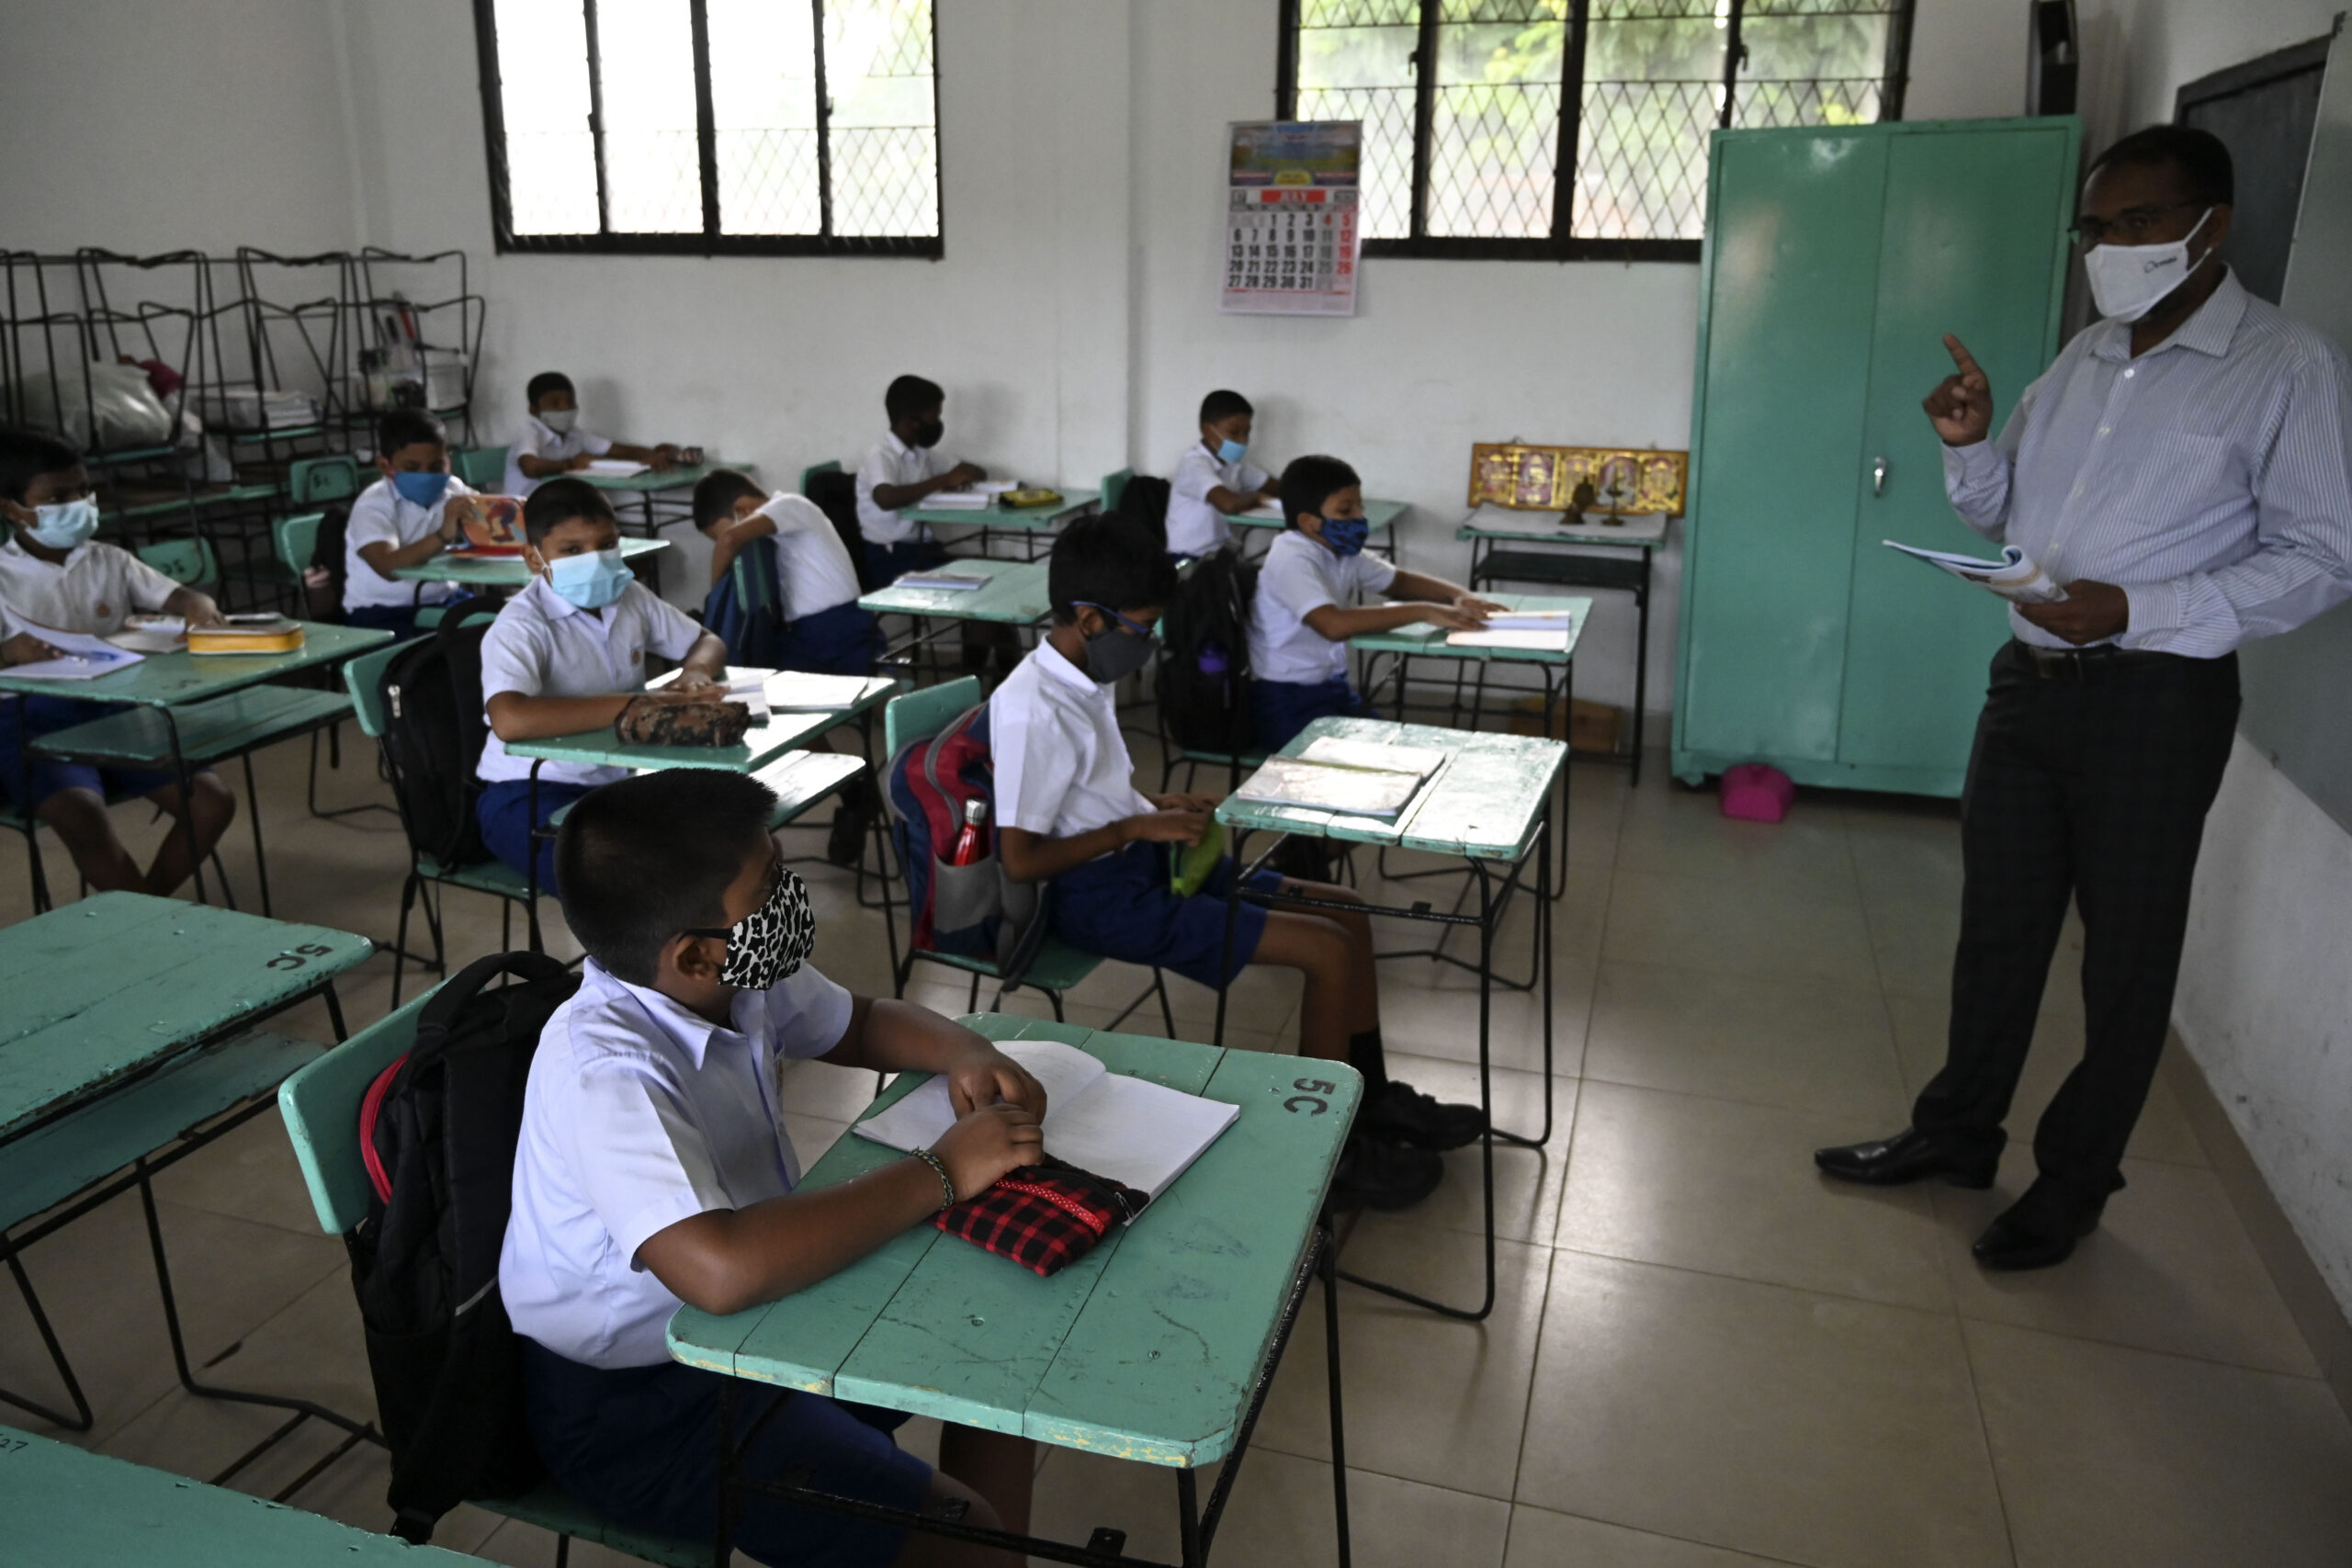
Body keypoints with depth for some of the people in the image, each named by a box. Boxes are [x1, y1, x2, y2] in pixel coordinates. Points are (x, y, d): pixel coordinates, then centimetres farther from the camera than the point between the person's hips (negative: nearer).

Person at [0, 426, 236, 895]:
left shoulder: (111, 562, 11)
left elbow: (176, 596, 6)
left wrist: (200, 606, -19)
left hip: (114, 714, 5)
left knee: (212, 800, -12)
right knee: (83, 816, -33)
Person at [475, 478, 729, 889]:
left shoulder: (630, 597, 3)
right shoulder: (520, 626, -19)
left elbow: (707, 642, 17)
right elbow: (510, 719, -37)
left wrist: (697, 671, -9)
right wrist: (636, 705, -36)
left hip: (616, 779, 7)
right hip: (530, 794, -7)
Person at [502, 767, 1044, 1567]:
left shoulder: (738, 977, -9)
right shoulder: (604, 1071, -32)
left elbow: (862, 1021, 11)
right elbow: (724, 1269, -45)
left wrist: (963, 1052, -10)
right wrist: (941, 1174, -34)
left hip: (752, 1317, 8)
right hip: (635, 1404, -8)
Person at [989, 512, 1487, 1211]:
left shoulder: (1085, 676, 5)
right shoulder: (1031, 709, -24)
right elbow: (1020, 859, -24)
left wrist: (1157, 806, 5)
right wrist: (1137, 827, -19)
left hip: (1140, 860, 10)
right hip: (1103, 897, -10)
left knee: (1346, 911, 6)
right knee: (1328, 949, -16)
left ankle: (1372, 1099, 19)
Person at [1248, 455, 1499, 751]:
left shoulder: (1344, 552, 5)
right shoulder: (1292, 560, -21)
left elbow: (1400, 582, 16)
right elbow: (1334, 624, -36)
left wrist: (1460, 596, -4)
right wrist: (1424, 612, -31)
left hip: (1331, 688, 8)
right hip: (1285, 702, -8)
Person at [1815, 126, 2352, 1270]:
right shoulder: (2084, 358, 12)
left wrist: (2137, 610, -23)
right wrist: (1969, 444, -4)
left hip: (2155, 699, -6)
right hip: (2028, 680, 6)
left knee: (2126, 955, 7)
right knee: (1997, 926, 15)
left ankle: (2074, 1183, 23)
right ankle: (1957, 1132, 31)